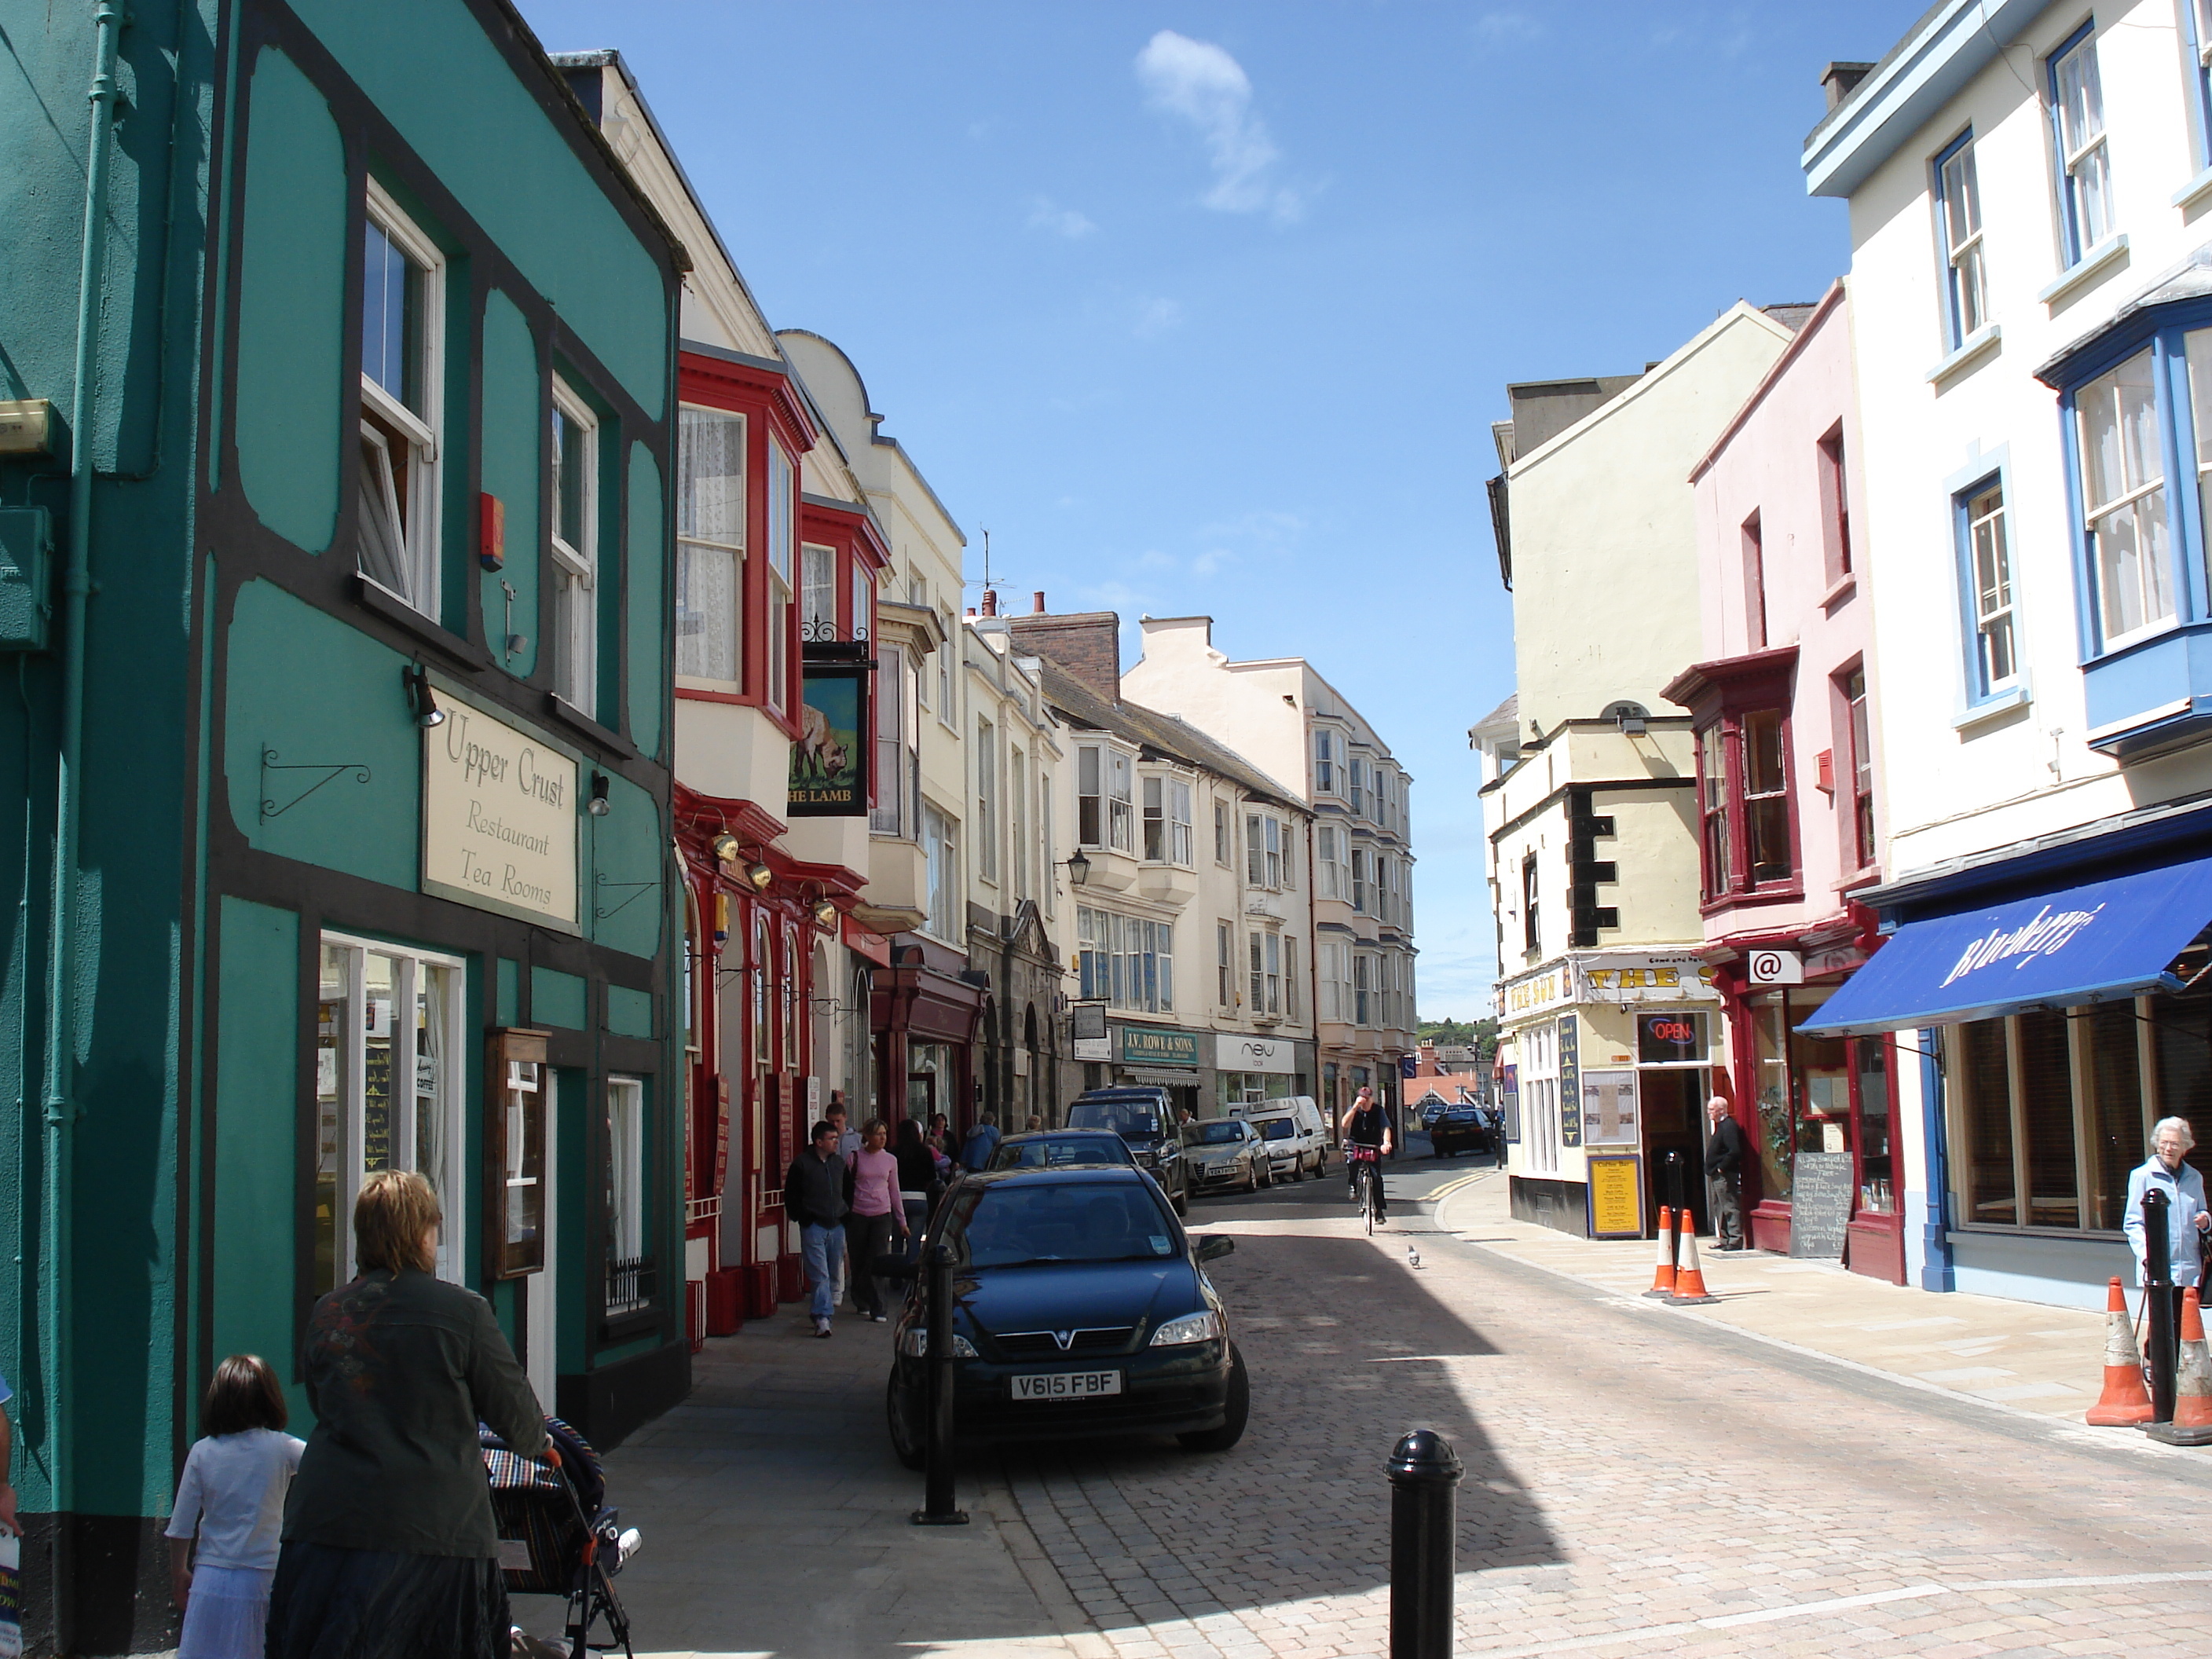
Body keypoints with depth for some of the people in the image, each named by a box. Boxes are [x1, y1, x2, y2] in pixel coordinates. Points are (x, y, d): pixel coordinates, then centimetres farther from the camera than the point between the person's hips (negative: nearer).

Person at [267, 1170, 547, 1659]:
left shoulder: (325, 1314, 5)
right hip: (434, 1525, -4)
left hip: (323, 1522, 4)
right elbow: (514, 1412, 1)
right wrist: (538, 1443, 23)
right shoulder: (462, 1311, -8)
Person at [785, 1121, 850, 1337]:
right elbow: (791, 1196, 0)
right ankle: (823, 1317, -13)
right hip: (813, 1227, -5)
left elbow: (846, 1192, 21)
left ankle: (823, 1313, 23)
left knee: (833, 1274, 10)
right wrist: (802, 1218, -6)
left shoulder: (839, 1163, 12)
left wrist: (844, 1217, 11)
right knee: (820, 1274, -11)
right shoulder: (802, 1163, -4)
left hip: (836, 1227, 5)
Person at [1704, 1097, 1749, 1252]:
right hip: (1717, 1176, 11)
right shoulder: (1721, 1126, 17)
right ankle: (1724, 1238, 21)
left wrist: (1721, 1168, -20)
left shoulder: (1729, 1126, -15)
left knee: (1730, 1208, -8)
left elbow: (1734, 1151, -25)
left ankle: (1735, 1240, -7)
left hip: (1725, 1176, -11)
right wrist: (1713, 1169, 14)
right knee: (1719, 1208, 15)